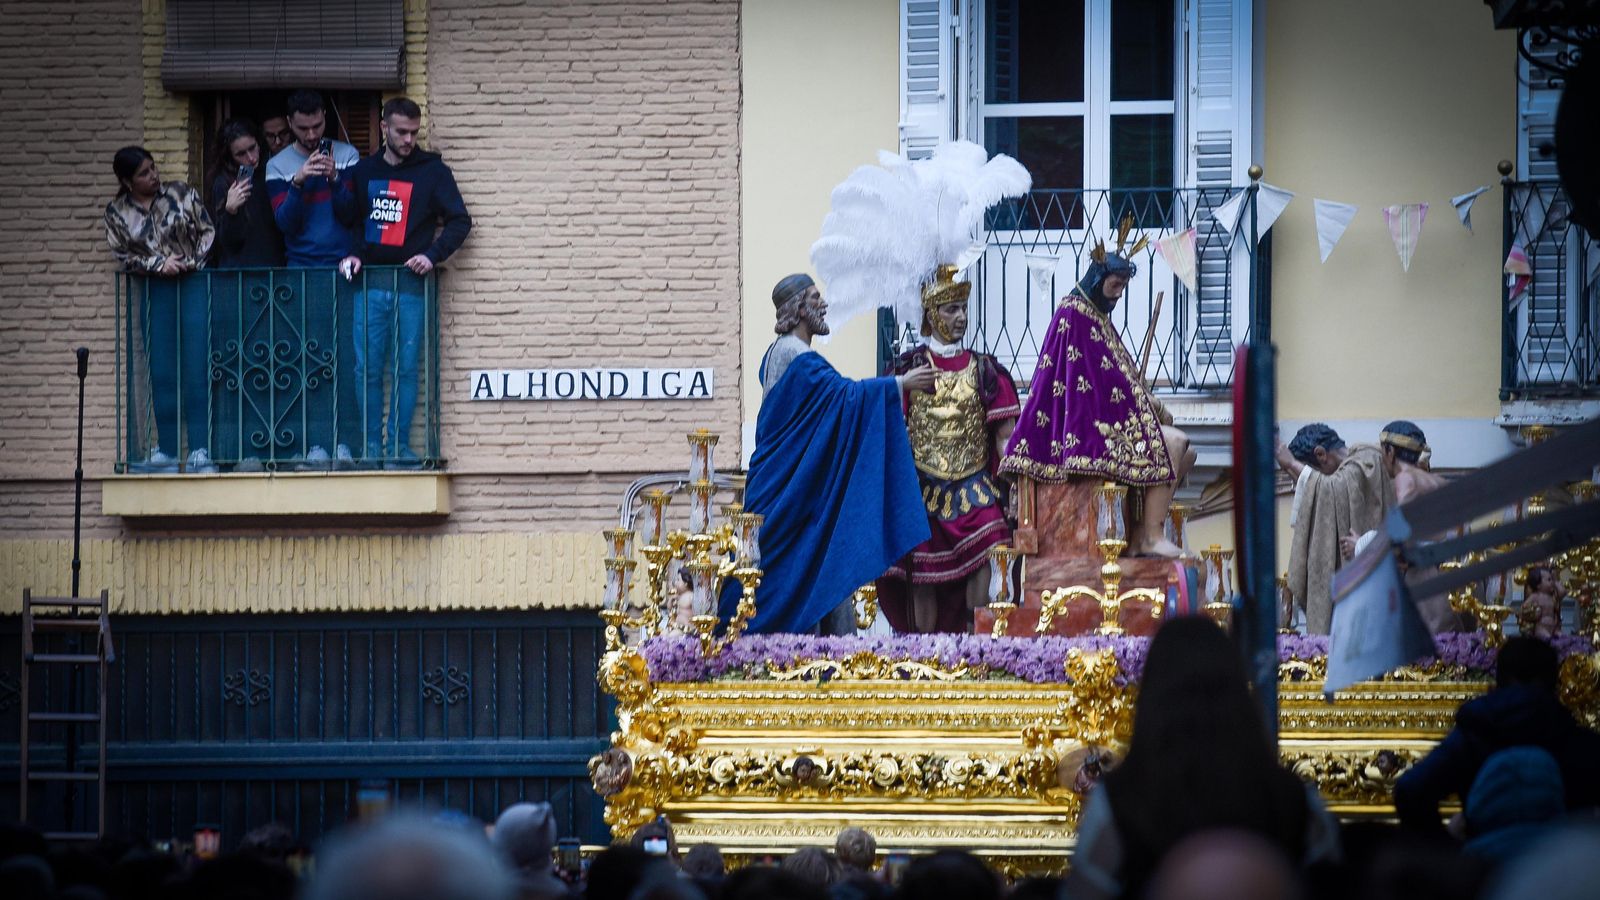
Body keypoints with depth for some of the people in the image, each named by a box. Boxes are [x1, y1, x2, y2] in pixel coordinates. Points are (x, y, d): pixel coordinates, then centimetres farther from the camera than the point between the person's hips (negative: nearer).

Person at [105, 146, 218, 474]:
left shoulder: (181, 194, 3)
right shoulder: (117, 213, 5)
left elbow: (208, 231, 4)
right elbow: (124, 256, 4)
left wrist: (193, 261, -9)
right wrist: (159, 264, -9)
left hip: (193, 284, -2)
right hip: (153, 290, 2)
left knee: (196, 368, -8)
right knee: (161, 371, -1)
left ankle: (200, 449, -10)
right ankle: (166, 449, 5)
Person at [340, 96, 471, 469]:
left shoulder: (432, 171, 5)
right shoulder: (364, 171, 12)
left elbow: (459, 221, 3)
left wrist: (432, 255, -10)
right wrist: (352, 254, 0)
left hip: (411, 284, -2)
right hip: (369, 284, 2)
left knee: (406, 368, -3)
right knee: (367, 369, -1)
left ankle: (399, 446, 1)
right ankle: (371, 445, 3)